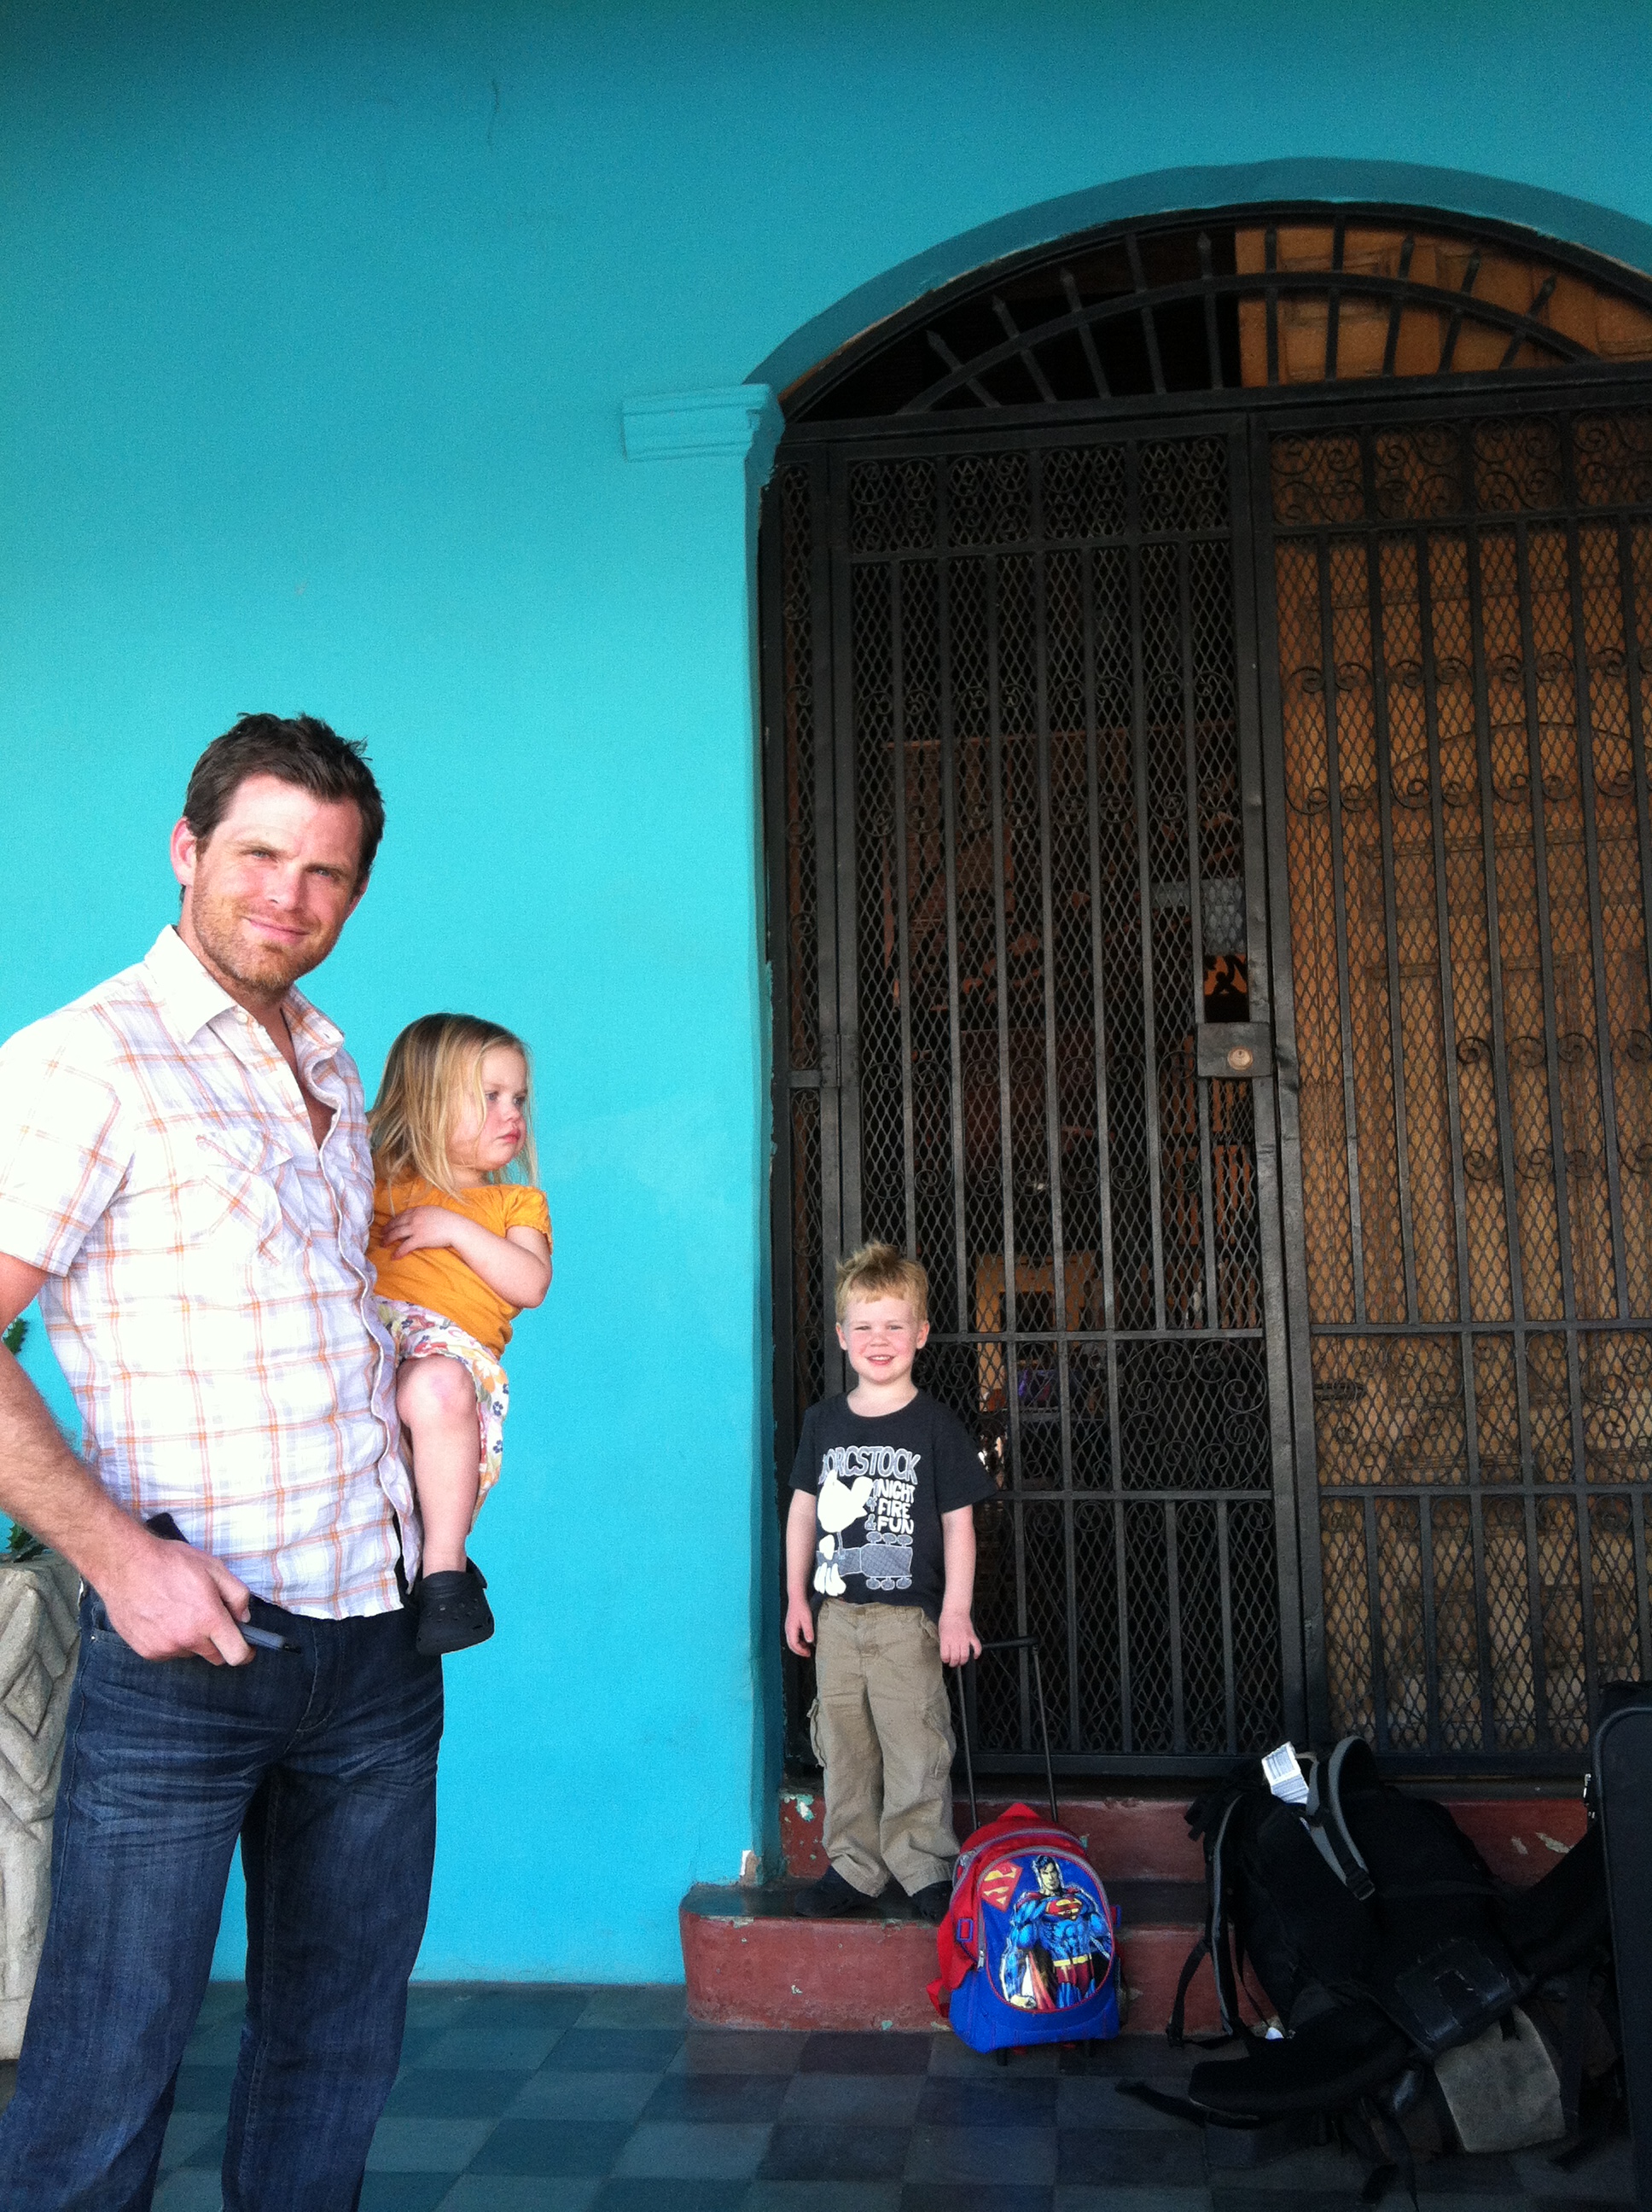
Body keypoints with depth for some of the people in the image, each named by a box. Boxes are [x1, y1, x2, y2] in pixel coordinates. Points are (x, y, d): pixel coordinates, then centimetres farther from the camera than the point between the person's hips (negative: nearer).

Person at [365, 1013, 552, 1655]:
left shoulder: (516, 1202, 27)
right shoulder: (376, 1185, 29)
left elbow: (531, 1284, 8)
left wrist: (456, 1229, 1)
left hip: (449, 1346, -1)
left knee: (436, 1386, -40)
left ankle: (445, 1569, -30)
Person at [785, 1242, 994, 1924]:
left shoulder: (936, 1426, -3)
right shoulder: (823, 1422, 8)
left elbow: (959, 1522, -3)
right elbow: (803, 1509, 13)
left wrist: (956, 1609, -7)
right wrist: (796, 1596, 10)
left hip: (908, 1615, -4)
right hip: (836, 1612, 4)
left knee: (914, 1745, -2)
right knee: (844, 1745, 10)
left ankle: (924, 1867, 11)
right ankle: (853, 1865, 21)